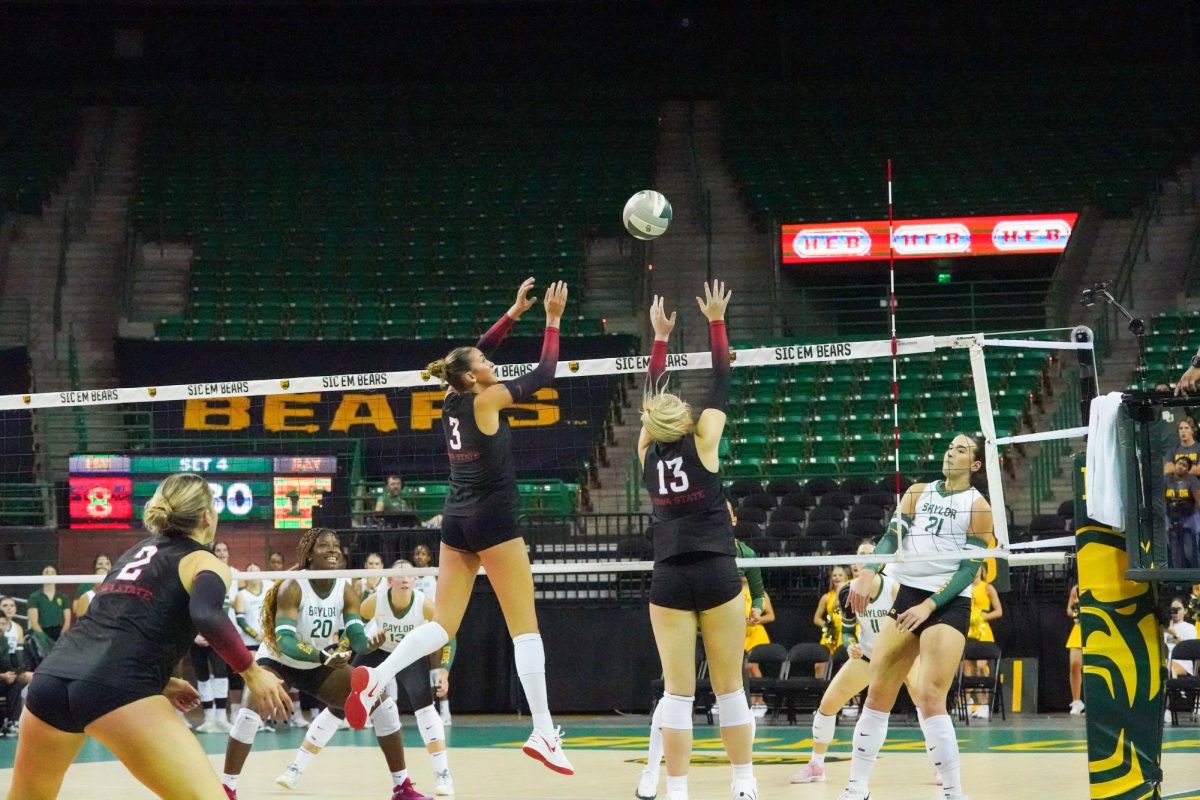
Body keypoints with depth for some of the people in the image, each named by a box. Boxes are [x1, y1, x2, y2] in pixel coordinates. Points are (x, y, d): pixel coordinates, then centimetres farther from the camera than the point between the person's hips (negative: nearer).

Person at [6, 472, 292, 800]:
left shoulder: (137, 552, 28)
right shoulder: (203, 562, 8)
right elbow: (206, 615, -15)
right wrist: (252, 672, -5)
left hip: (51, 677, 7)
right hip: (116, 687, -7)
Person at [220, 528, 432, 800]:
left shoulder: (347, 591, -13)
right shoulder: (292, 588, -27)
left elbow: (357, 636, -22)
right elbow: (283, 641, -38)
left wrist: (361, 647, -46)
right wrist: (322, 656, -53)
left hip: (321, 666, 5)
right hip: (279, 662, -5)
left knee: (384, 704, -6)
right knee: (251, 714, -32)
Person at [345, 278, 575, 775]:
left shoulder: (454, 399, 7)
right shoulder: (484, 400, -10)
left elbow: (476, 351, 22)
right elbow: (543, 374, -5)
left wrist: (514, 313, 19)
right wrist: (552, 320, 4)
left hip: (456, 521, 7)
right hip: (493, 520, -7)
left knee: (443, 625, 6)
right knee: (525, 626, -3)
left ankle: (376, 678, -18)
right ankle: (543, 732, -6)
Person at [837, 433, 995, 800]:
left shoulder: (977, 505, -2)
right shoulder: (918, 492, 12)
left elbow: (969, 568, -7)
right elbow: (892, 536, 4)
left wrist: (929, 606, -16)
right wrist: (868, 573, -15)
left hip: (949, 603, -5)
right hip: (907, 597, 5)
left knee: (930, 698, -18)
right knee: (878, 694, 5)